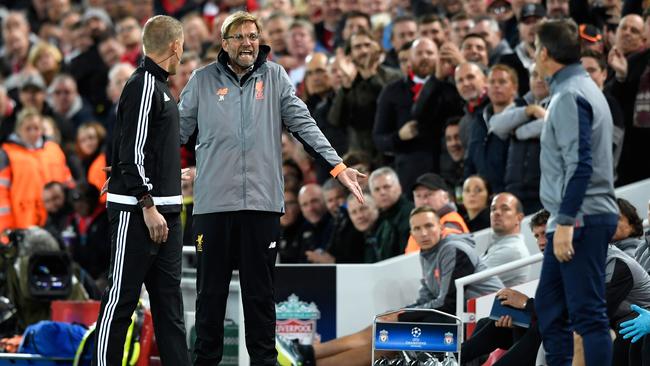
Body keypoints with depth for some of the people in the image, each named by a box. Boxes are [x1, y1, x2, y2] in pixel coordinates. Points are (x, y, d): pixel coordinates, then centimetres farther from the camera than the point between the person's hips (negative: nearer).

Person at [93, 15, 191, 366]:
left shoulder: (158, 86, 17)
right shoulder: (143, 86, -13)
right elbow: (131, 153, -19)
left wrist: (179, 174, 37)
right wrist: (148, 207, -21)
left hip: (163, 212, 10)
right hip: (136, 212, -10)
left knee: (169, 298, 8)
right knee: (121, 298, -7)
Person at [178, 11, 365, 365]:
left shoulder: (275, 77, 8)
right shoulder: (203, 80, 6)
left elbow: (303, 125, 4)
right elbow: (178, 130, 10)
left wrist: (337, 167, -5)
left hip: (262, 201, 0)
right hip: (213, 201, 0)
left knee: (260, 290, 6)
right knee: (211, 289, 6)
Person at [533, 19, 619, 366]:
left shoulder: (570, 96, -14)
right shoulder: (583, 88, 18)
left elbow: (579, 165, -22)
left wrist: (565, 222, -22)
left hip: (581, 220, -10)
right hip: (574, 220, 10)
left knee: (587, 312, -10)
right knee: (549, 306, 14)